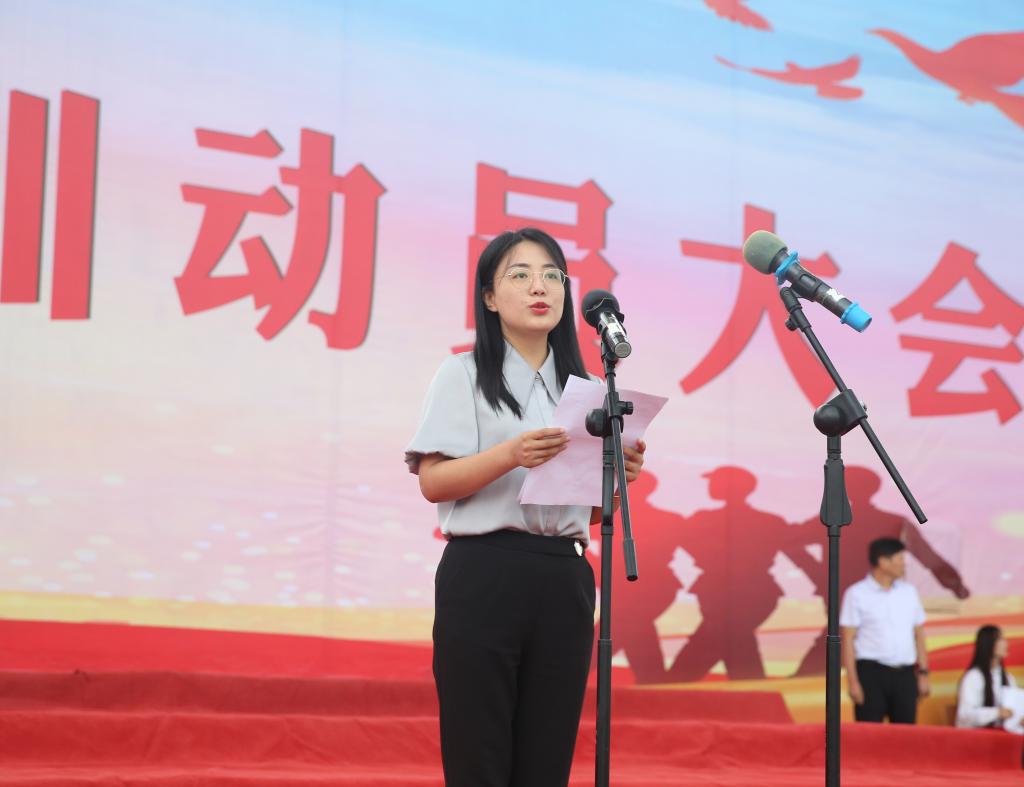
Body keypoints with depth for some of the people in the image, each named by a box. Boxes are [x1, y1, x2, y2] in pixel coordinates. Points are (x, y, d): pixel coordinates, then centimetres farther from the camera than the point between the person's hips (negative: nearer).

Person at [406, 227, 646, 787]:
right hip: (482, 575, -4)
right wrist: (509, 455, -22)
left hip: (564, 580, 4)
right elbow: (433, 484, -7)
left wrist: (616, 480, -2)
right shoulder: (464, 375, 4)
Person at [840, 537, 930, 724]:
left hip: (905, 673, 4)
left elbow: (919, 633, 14)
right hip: (872, 672, -4)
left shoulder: (909, 591, 11)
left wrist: (923, 673, 7)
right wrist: (852, 681, -11)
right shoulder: (857, 594, -2)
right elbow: (848, 639, -5)